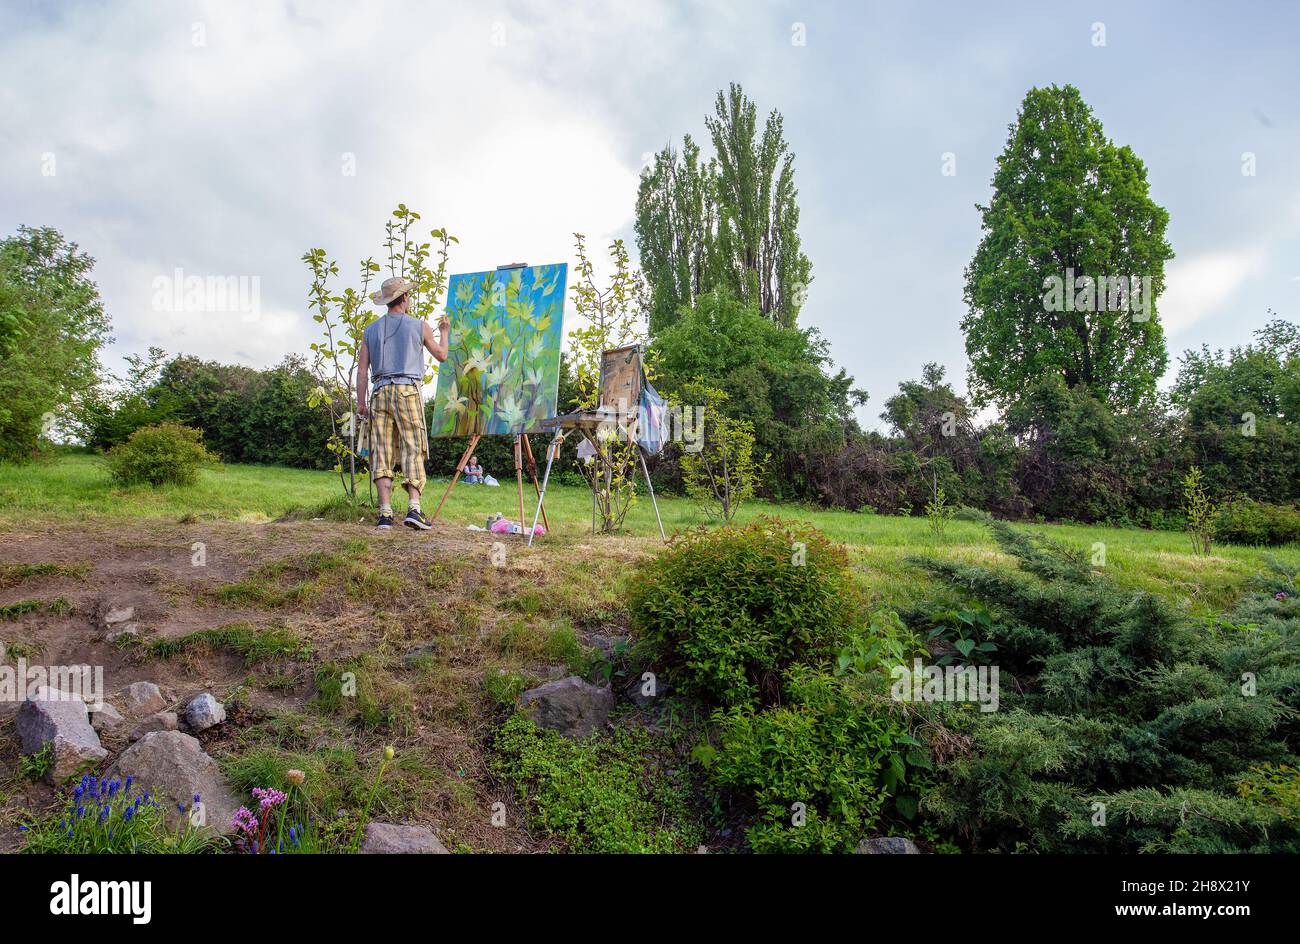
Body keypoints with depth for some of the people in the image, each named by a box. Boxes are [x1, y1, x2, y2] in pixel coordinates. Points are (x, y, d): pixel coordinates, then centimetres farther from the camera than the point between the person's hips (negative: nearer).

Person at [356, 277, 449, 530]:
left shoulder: (371, 330, 11)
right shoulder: (419, 325, 4)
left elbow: (362, 369, 7)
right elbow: (441, 355, 17)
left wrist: (361, 402, 10)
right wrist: (444, 332, 35)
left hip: (380, 392, 3)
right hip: (408, 390, -3)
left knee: (382, 452, 2)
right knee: (413, 450, -2)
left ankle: (385, 513, -4)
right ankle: (414, 508, -15)